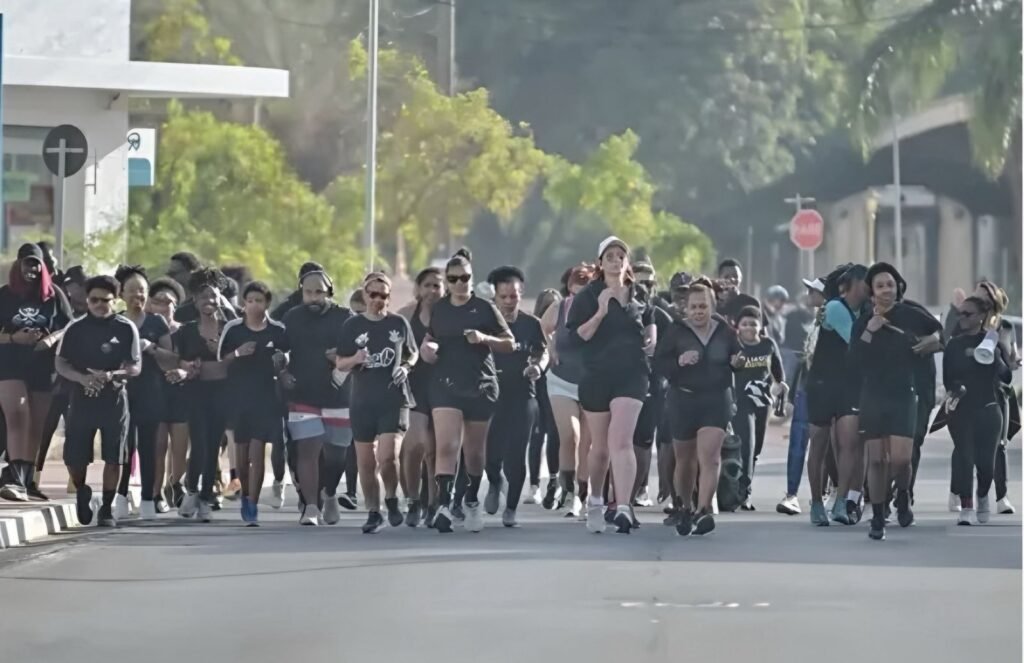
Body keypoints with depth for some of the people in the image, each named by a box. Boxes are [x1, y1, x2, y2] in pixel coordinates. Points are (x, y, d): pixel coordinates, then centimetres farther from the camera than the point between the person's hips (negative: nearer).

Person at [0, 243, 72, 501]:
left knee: (36, 425, 7)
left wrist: (52, 338, -14)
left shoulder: (53, 295, 5)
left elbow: (69, 327, 6)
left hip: (43, 366, 3)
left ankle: (27, 480, 17)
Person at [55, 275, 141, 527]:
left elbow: (136, 367, -1)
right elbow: (61, 363, 4)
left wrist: (111, 375, -20)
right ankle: (82, 491, 29)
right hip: (82, 398, 1)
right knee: (74, 456, -1)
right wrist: (82, 378, -16)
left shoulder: (125, 329, 1)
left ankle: (107, 508, 9)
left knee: (113, 457, -3)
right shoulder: (75, 329, 4)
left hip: (114, 398, -1)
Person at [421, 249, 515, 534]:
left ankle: (472, 501, 33)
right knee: (446, 446, -17)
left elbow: (510, 343, 2)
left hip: (480, 387, -1)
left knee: (474, 451, 10)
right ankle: (444, 505, -24)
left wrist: (485, 339, -16)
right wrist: (427, 348, 2)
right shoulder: (439, 309, 8)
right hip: (446, 385, 1)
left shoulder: (484, 309, -1)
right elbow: (431, 338, 25)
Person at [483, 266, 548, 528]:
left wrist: (538, 366, -7)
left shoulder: (531, 324, 4)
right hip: (492, 394, 0)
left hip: (522, 395, 0)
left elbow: (542, 351, 14)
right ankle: (495, 482, 31)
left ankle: (510, 509, 9)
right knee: (491, 452, -5)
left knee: (516, 454, -5)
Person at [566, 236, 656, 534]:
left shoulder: (639, 295, 10)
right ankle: (595, 501, 33)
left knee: (620, 440, -16)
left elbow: (649, 319, 29)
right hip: (596, 376, 0)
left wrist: (651, 338, 10)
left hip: (631, 374, 0)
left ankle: (624, 508, -25)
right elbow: (575, 337, -9)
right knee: (600, 446, 9)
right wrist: (600, 313, -18)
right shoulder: (587, 297, 0)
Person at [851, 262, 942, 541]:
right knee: (877, 459, 3)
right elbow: (854, 361, -7)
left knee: (901, 458, -13)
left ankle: (903, 496, 18)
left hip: (904, 396, -2)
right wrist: (868, 333, -14)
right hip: (873, 398, 2)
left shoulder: (911, 316, 0)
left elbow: (940, 330, 18)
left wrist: (932, 340, -1)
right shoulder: (863, 324, 4)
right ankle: (877, 519, 12)